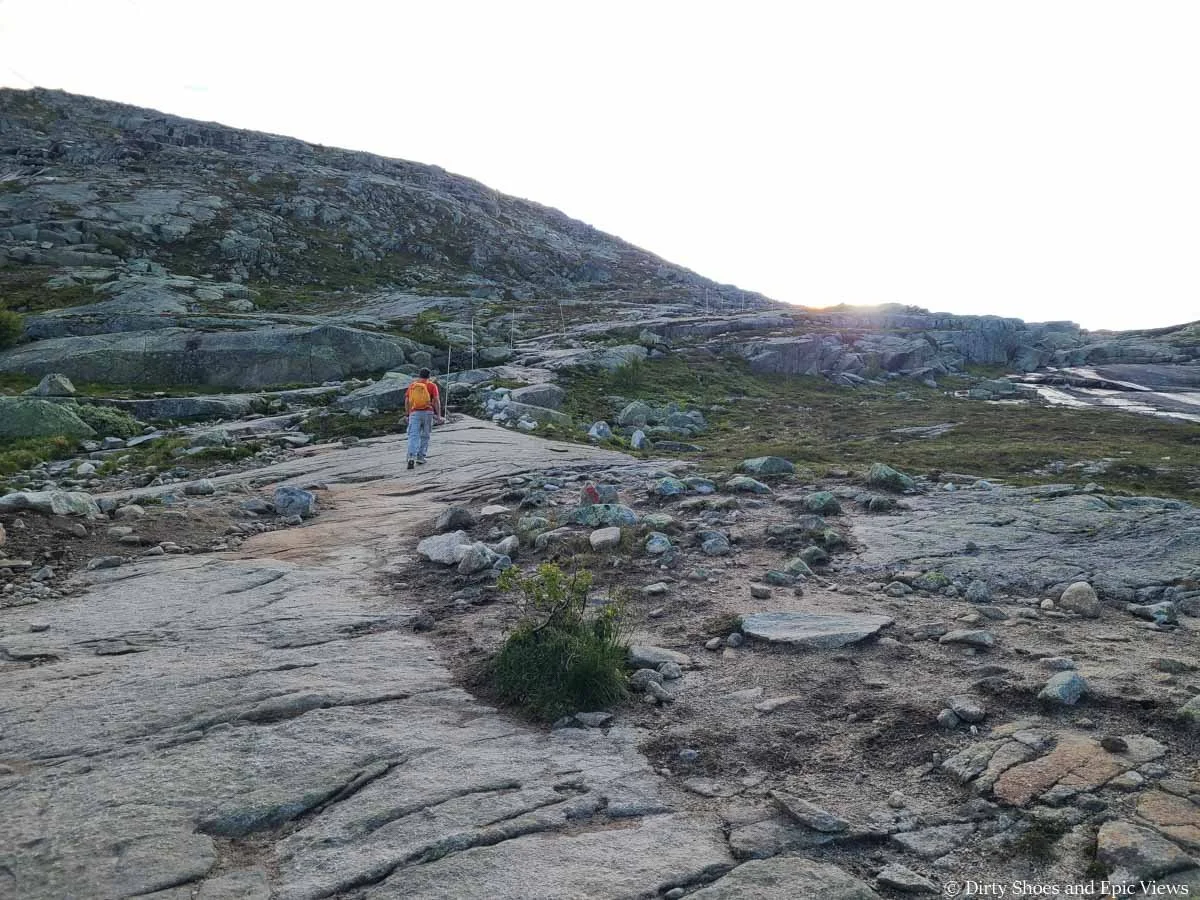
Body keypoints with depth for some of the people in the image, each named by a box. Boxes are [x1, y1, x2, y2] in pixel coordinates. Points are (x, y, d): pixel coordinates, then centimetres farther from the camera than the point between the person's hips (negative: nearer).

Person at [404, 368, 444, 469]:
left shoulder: (412, 386, 12)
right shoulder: (432, 386, 5)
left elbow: (406, 401, 8)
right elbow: (437, 401, -5)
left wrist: (408, 415, 16)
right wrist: (439, 416, -4)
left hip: (414, 413, 1)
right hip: (427, 413, -1)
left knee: (413, 436, -6)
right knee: (425, 436, 14)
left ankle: (411, 457, -24)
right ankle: (421, 457, 12)